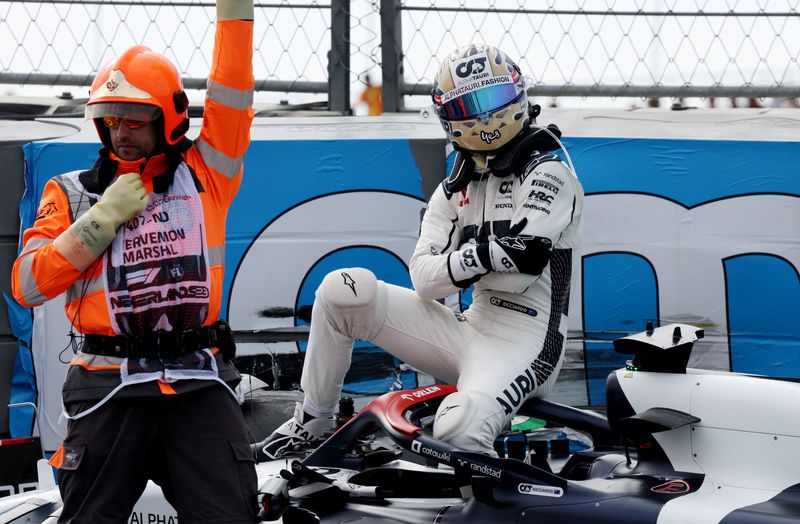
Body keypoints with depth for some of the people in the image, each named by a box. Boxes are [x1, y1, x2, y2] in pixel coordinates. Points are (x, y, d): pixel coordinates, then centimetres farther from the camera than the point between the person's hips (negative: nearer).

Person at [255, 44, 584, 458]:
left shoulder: (549, 175, -5)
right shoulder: (453, 190, 15)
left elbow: (519, 274, -18)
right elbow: (424, 280, -1)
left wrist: (456, 263, -7)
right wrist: (488, 256, -17)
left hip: (523, 340, -7)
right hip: (469, 329, 7)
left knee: (458, 428, -38)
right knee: (343, 289, -9)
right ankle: (312, 423, 3)